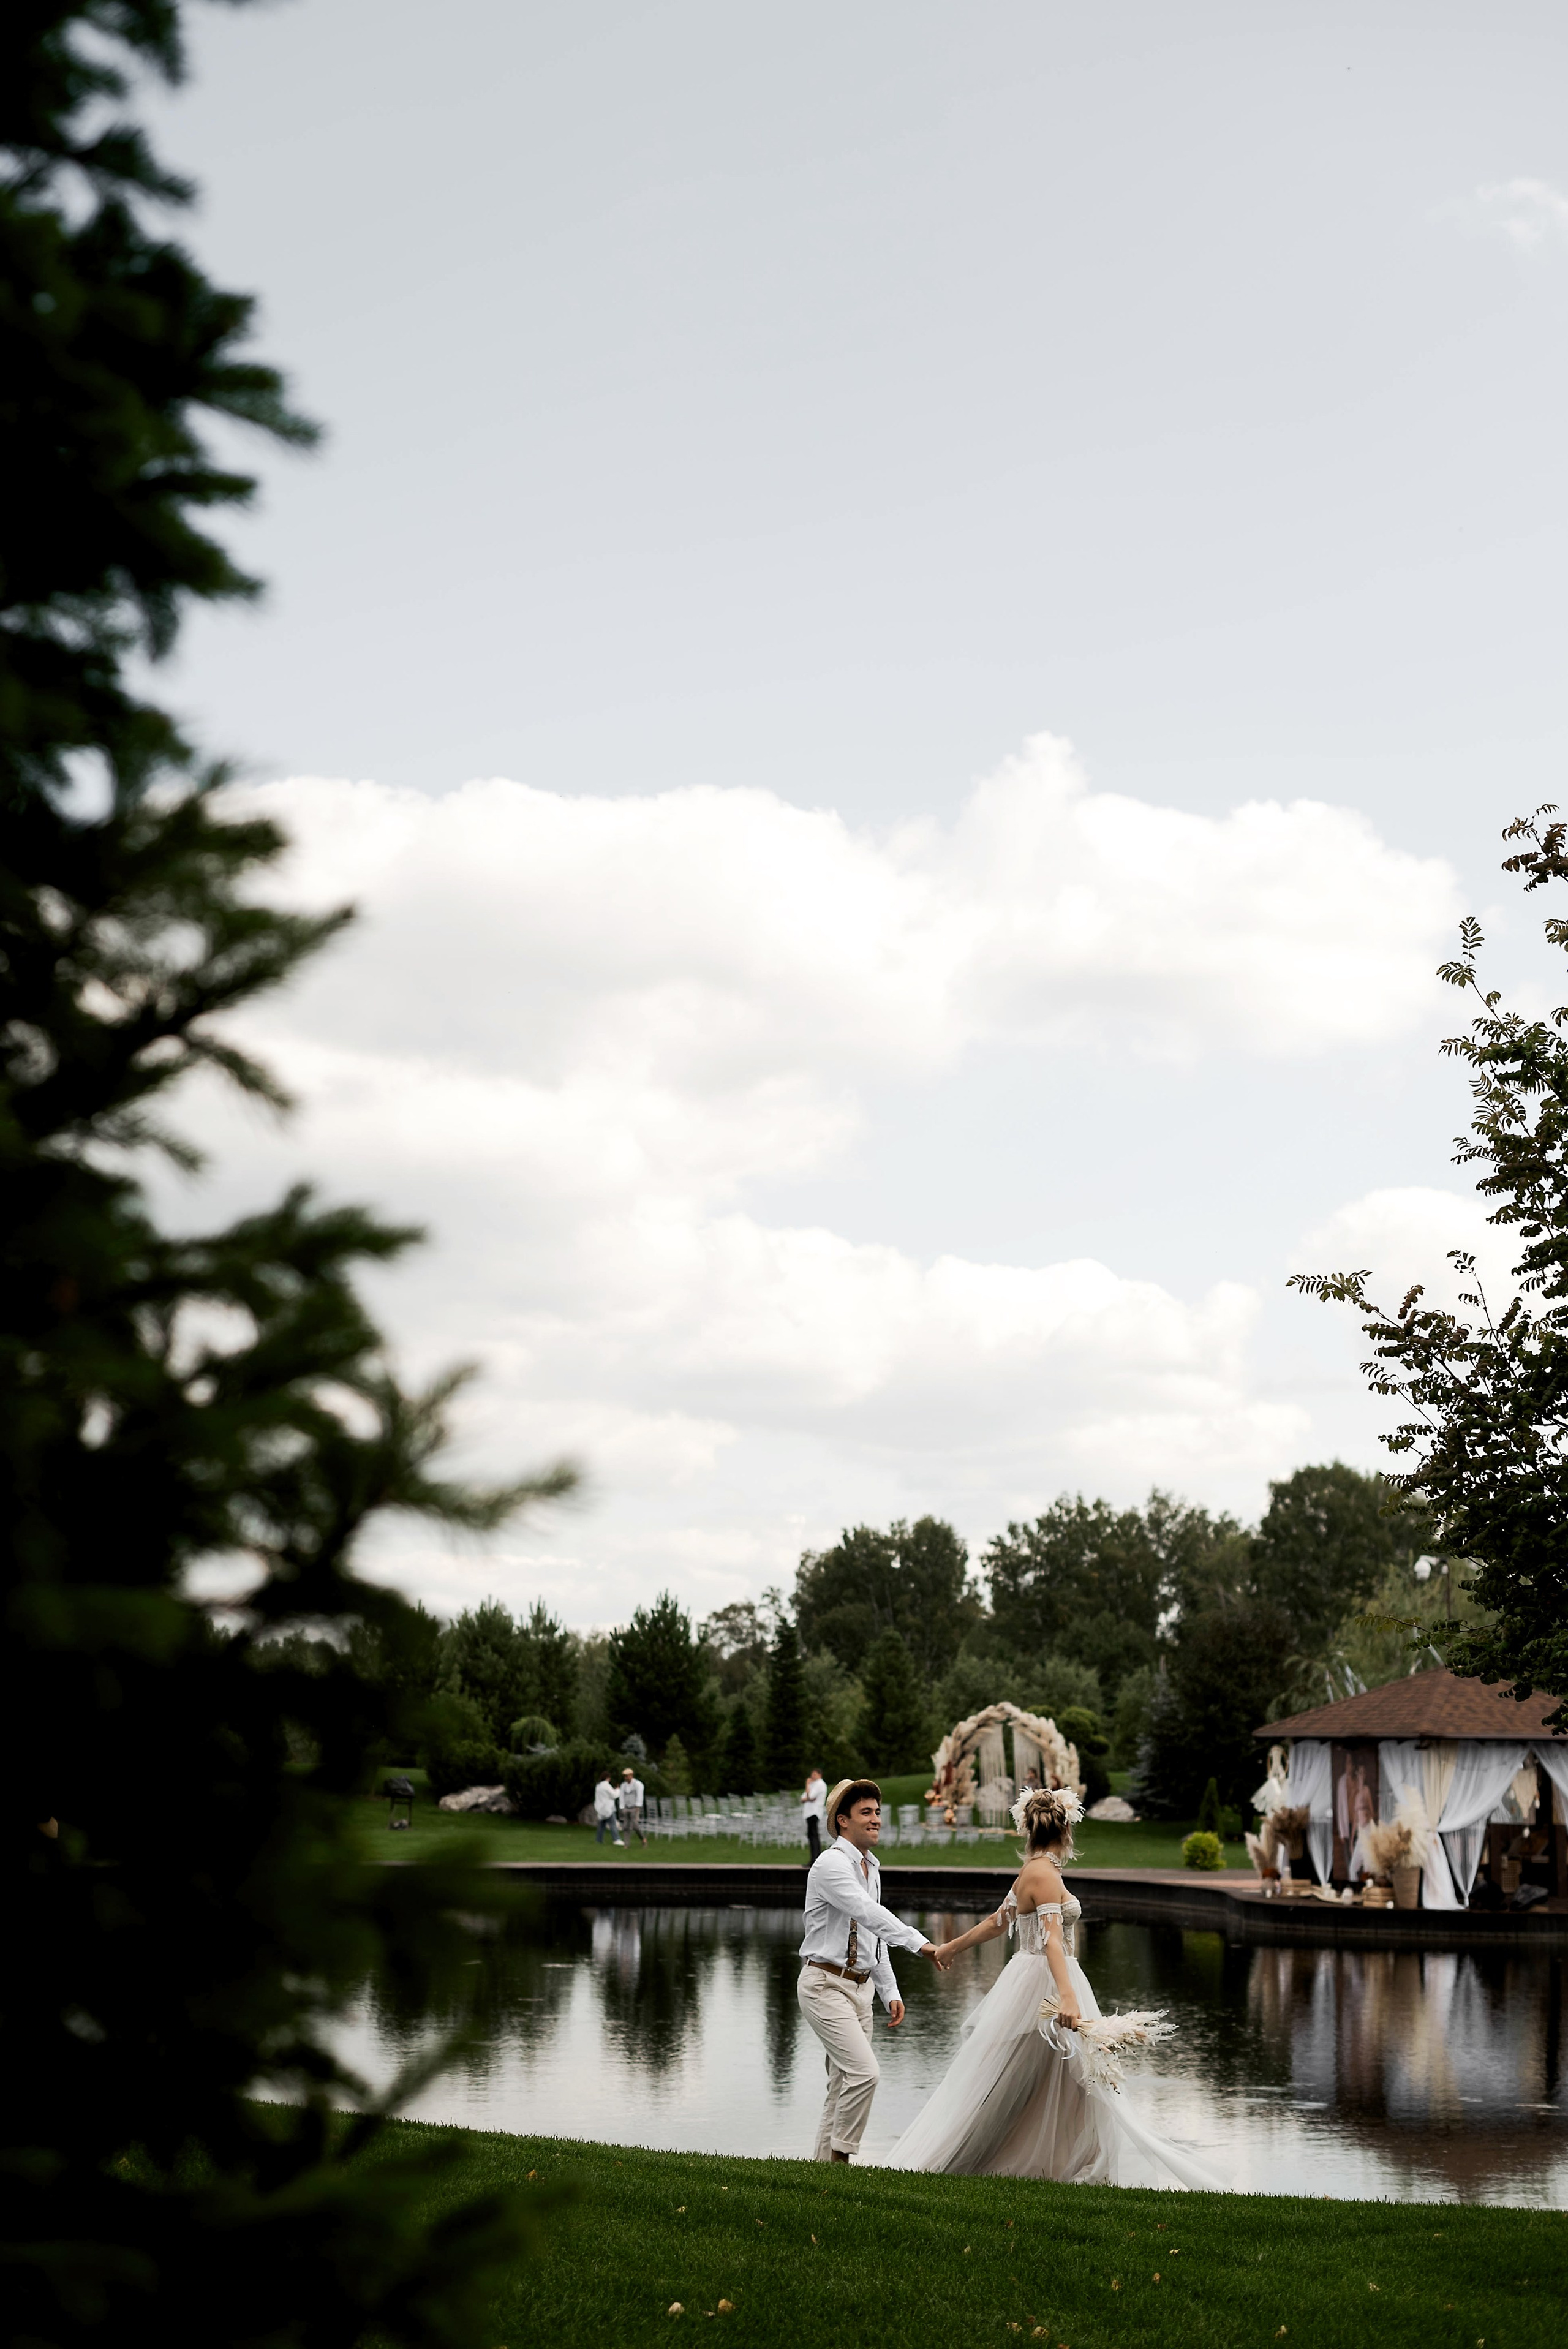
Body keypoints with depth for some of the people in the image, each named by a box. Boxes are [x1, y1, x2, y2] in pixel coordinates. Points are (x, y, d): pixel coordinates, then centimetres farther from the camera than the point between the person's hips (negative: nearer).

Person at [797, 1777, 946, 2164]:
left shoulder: (870, 1867, 15)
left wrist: (890, 1992, 16)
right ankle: (839, 2158, -9)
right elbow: (868, 1913, -28)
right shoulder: (832, 1864, -14)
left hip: (860, 1987, 9)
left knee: (844, 2086, 7)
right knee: (863, 2072, -19)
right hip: (826, 1984, -9)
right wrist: (918, 1942, -37)